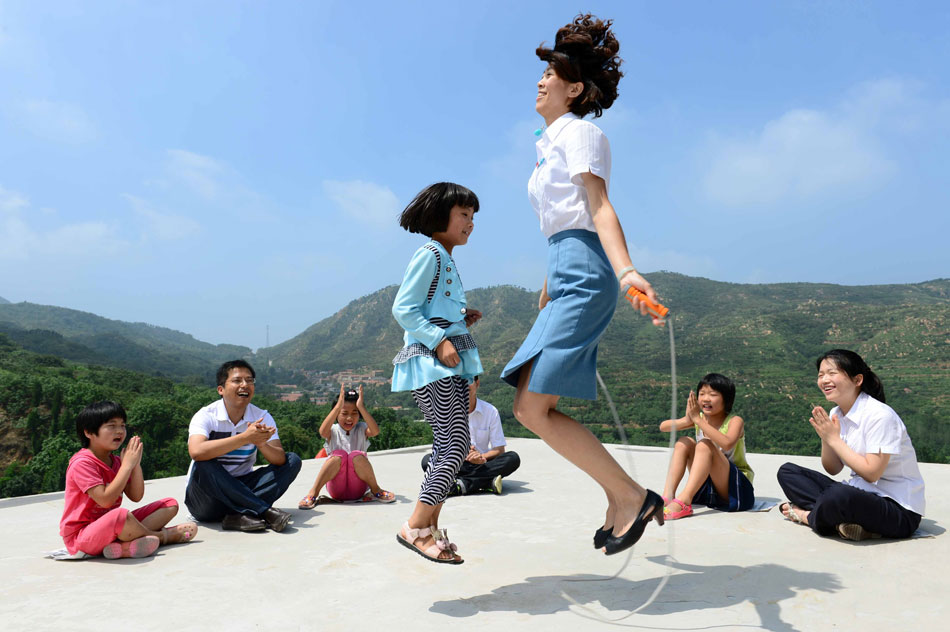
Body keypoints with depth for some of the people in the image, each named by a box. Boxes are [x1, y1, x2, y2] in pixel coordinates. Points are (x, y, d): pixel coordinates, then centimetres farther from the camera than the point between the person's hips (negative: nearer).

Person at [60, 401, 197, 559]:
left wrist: (136, 463, -5)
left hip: (112, 527, 9)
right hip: (81, 535, -9)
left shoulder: (116, 461, 12)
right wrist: (127, 465, -20)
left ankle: (126, 544, -24)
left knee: (170, 504, 2)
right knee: (120, 515, -42)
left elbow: (136, 496, 6)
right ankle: (162, 536, -12)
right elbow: (105, 500, -25)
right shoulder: (82, 463, -15)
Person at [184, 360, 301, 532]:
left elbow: (280, 459, -12)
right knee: (204, 466, -34)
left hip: (241, 489, 4)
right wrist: (245, 437, -35)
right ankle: (266, 512, -30)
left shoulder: (262, 417, -1)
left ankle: (239, 516, -30)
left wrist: (261, 443, -33)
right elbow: (196, 452, -33)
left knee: (293, 461, -12)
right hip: (206, 500, -4)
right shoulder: (206, 416, -12)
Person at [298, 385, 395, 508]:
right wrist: (338, 406, -30)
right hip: (336, 489, -1)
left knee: (357, 456, -28)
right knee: (339, 455, -28)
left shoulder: (361, 429, 6)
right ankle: (313, 492, -24)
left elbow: (375, 431, -19)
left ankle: (375, 490, -11)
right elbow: (323, 432, -24)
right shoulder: (333, 431, 2)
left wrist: (361, 407, -25)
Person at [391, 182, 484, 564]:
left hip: (452, 363, 10)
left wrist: (465, 319, 9)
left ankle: (429, 527, 15)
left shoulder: (447, 260, 22)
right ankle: (416, 528, -6)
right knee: (456, 445, -13)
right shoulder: (429, 255, -6)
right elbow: (403, 308, -14)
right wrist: (439, 340, -21)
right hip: (431, 362, -10)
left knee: (448, 446, 8)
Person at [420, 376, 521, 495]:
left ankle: (460, 486, -31)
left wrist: (483, 457, -24)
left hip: (482, 464, 0)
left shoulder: (490, 411, -1)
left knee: (513, 458, -27)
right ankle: (487, 483, -33)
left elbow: (499, 450, -2)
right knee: (427, 460, -28)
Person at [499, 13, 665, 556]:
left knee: (532, 408, -15)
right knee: (533, 406, 5)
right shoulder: (553, 143, 26)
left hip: (583, 275, -10)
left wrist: (626, 271, -32)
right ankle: (620, 501, 12)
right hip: (567, 277, 10)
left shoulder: (580, 131, -1)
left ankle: (633, 497, -4)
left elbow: (600, 208, -16)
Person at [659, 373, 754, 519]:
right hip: (707, 488, 6)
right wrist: (688, 420, -28)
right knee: (684, 442, -9)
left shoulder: (735, 421, -13)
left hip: (737, 488, -5)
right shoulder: (699, 418, 1)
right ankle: (668, 496, -21)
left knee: (705, 445, -27)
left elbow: (726, 444, -37)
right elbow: (663, 427, -9)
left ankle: (683, 501, -38)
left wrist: (698, 420, -36)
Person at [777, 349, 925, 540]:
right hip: (860, 493, 8)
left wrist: (834, 438, -18)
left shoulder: (880, 415, -18)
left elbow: (871, 473, -21)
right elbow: (832, 469, 8)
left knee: (841, 494, -40)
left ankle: (808, 515, -6)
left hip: (899, 510, -8)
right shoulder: (836, 414, 5)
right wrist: (825, 437, -10)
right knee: (787, 471, 0)